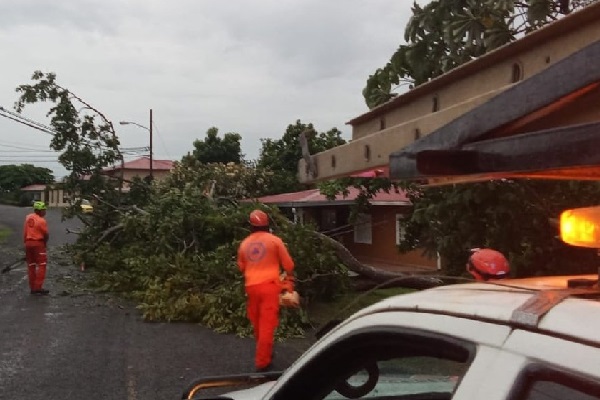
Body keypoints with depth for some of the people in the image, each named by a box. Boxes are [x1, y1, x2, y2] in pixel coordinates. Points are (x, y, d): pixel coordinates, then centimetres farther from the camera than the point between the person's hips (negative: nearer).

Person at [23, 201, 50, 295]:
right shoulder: (41, 221, -14)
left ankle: (32, 288, 16)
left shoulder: (28, 217, 7)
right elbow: (46, 234, -10)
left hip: (28, 243, 7)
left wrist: (25, 242, 15)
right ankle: (38, 287, -7)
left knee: (31, 266, 12)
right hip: (38, 243, -7)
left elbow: (25, 231, 9)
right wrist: (45, 242, 10)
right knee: (41, 265, -1)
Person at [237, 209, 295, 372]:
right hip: (269, 285, -4)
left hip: (251, 286, 4)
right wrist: (289, 278, 21)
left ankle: (264, 353, 35)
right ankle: (262, 362, -3)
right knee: (267, 324, -3)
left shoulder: (244, 244, 10)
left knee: (257, 324, 18)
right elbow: (288, 264, 3)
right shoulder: (274, 240, -1)